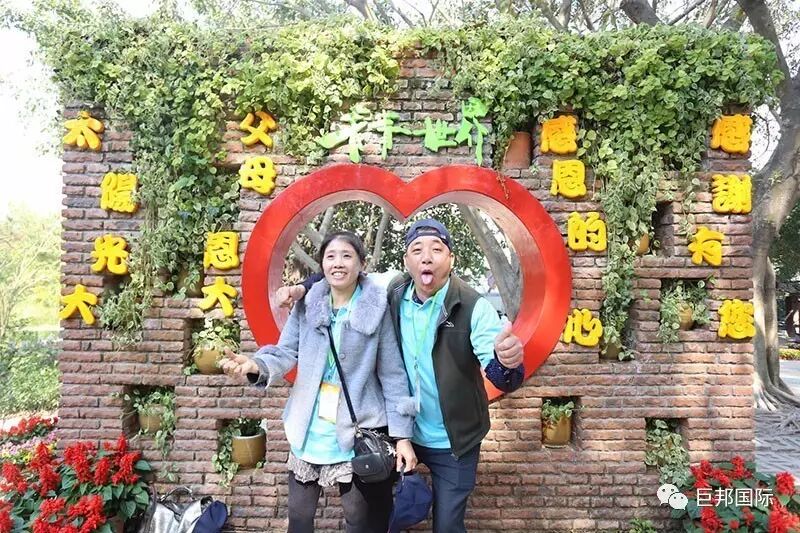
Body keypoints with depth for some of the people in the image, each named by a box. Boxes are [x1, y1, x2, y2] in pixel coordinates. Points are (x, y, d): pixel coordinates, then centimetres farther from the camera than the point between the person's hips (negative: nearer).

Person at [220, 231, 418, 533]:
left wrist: (402, 434, -9)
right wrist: (256, 366, -24)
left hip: (358, 431, -3)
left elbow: (393, 375, -7)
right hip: (308, 430, 3)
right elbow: (286, 352, -2)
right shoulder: (307, 303, 0)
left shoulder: (378, 308, -8)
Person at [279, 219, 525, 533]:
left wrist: (508, 362, -50)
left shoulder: (473, 308, -21)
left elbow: (502, 378, -27)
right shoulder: (392, 291, -11)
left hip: (452, 442, -3)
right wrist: (301, 289, -12)